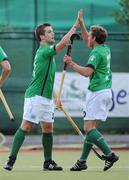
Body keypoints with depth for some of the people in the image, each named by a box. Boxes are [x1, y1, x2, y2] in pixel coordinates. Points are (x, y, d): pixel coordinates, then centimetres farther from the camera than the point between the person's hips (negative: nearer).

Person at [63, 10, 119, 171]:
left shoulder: (97, 53, -14)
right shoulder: (105, 49, 13)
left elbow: (87, 72, -25)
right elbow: (87, 41, 31)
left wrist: (71, 63, -15)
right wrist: (81, 23, 28)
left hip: (97, 93, -9)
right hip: (106, 91, 9)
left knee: (89, 128, -10)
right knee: (90, 128, 10)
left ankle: (109, 154, -18)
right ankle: (82, 161, 11)